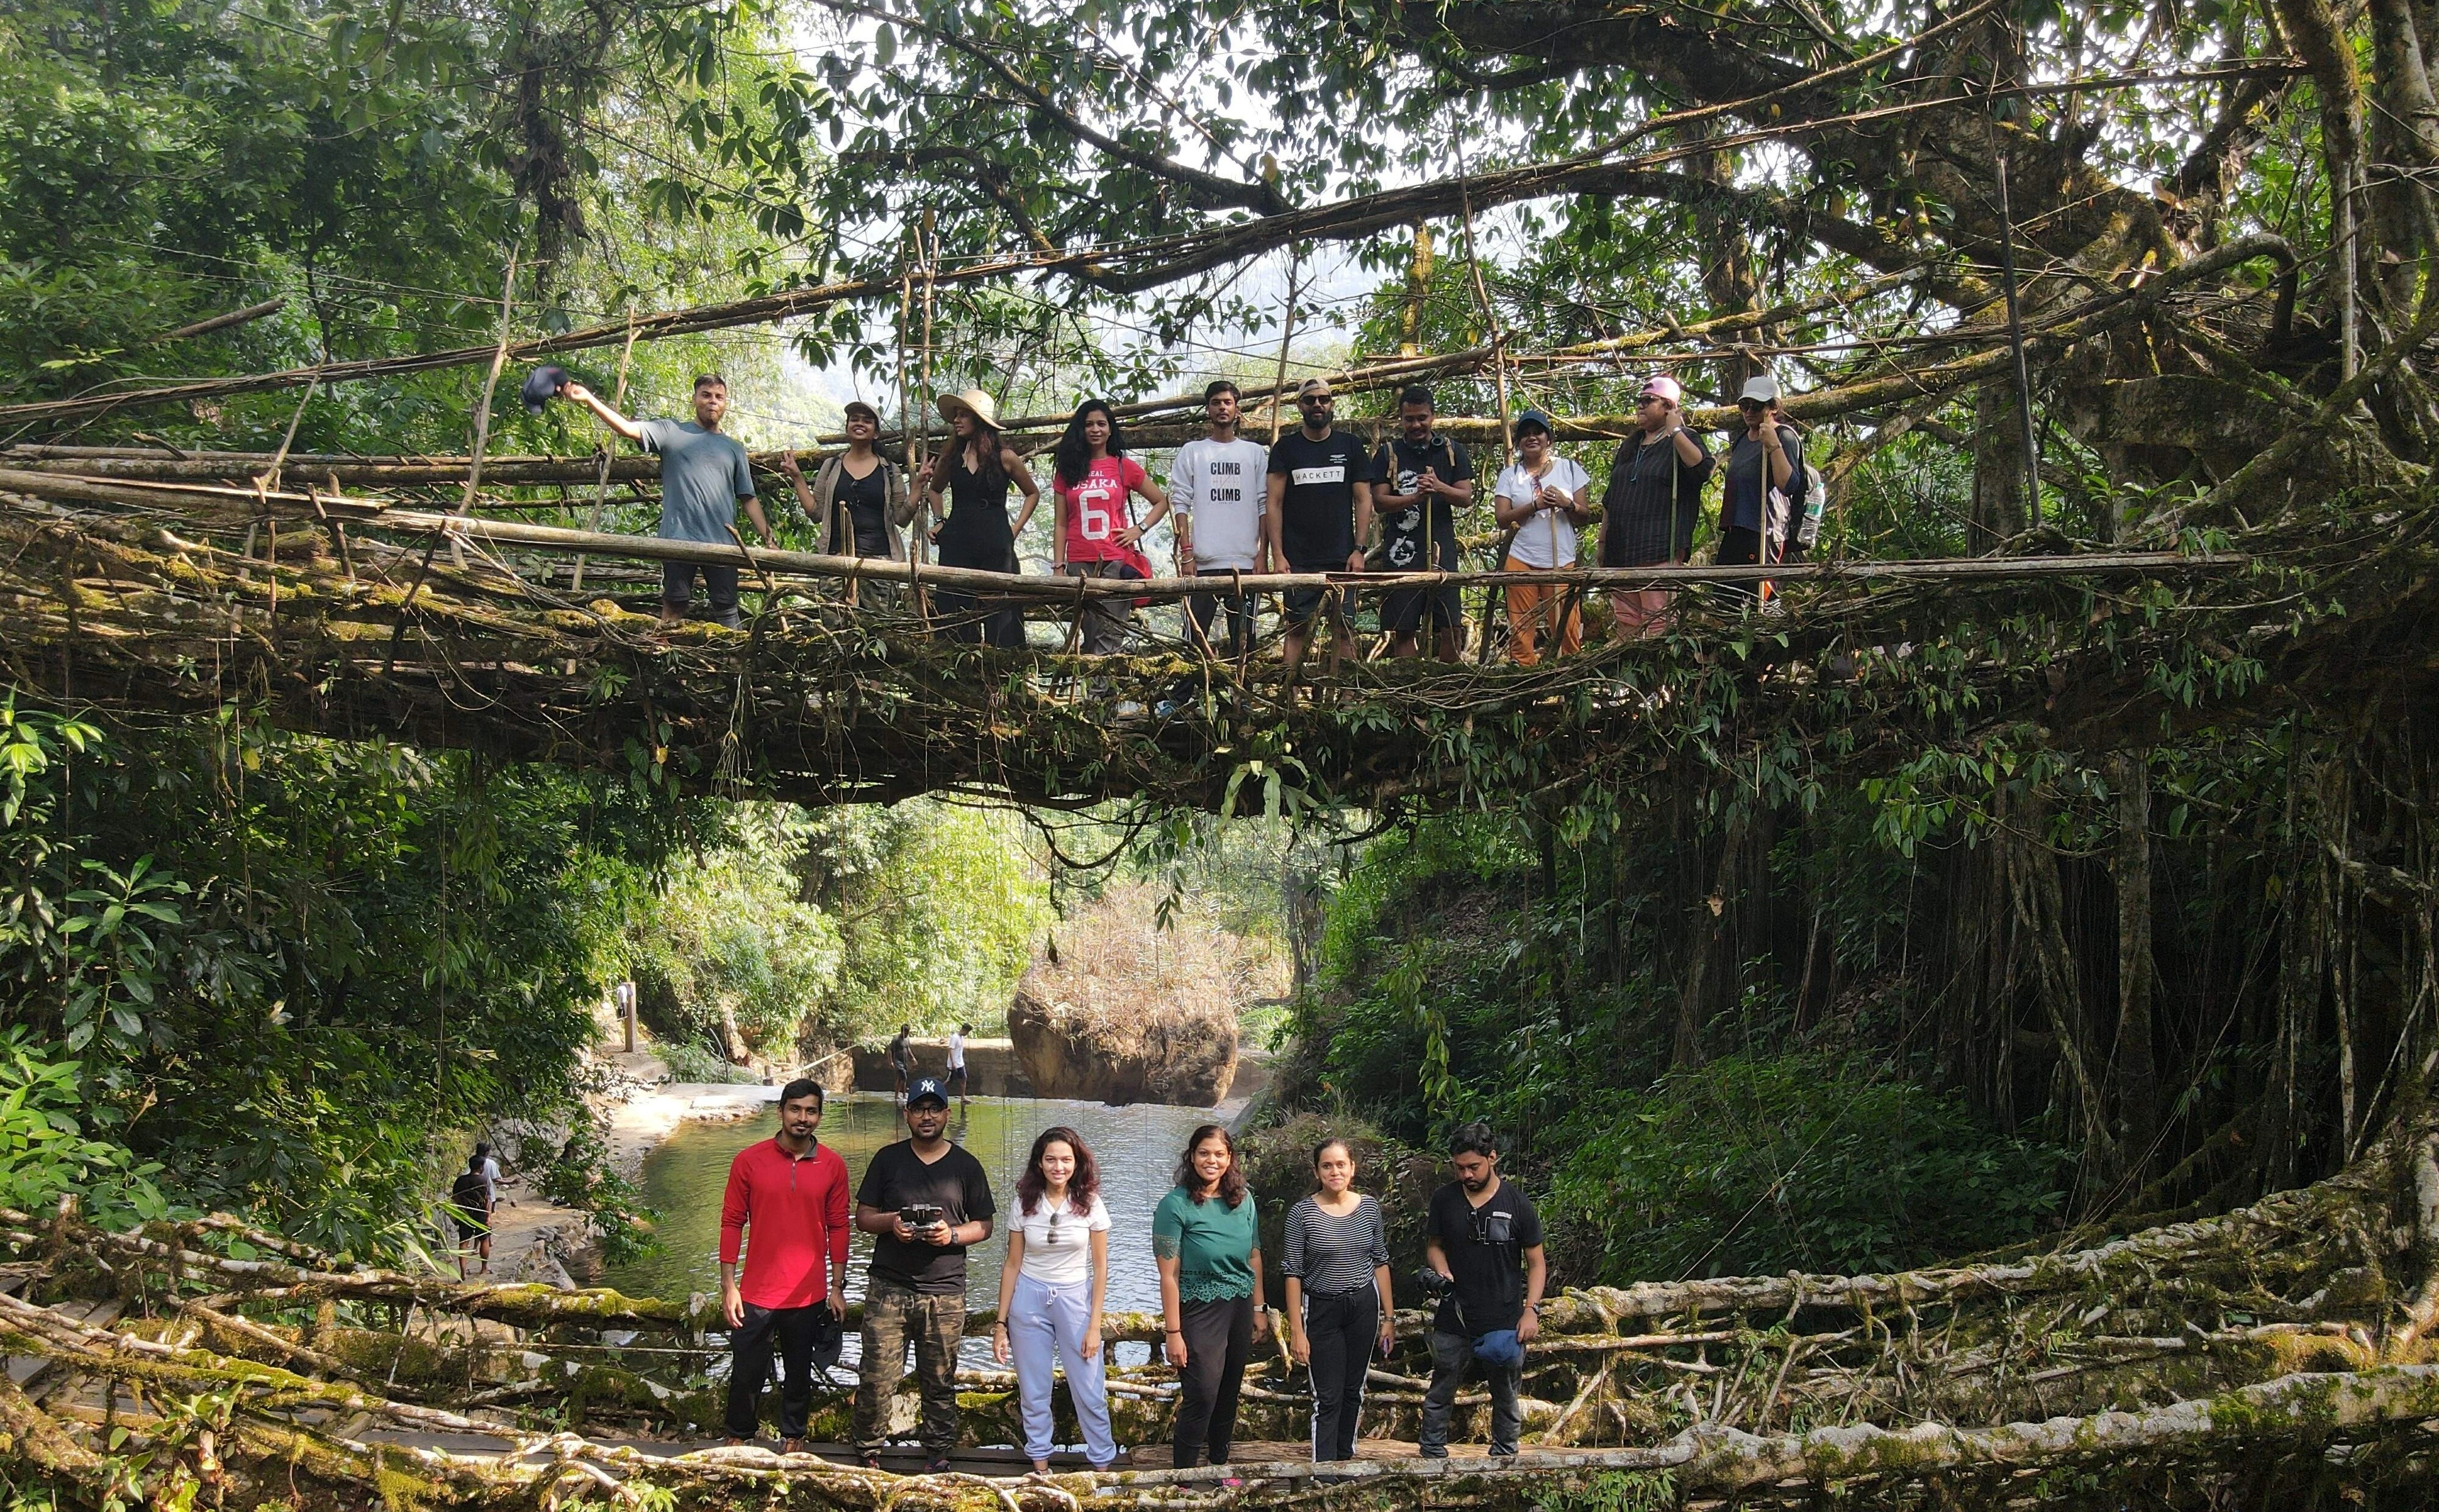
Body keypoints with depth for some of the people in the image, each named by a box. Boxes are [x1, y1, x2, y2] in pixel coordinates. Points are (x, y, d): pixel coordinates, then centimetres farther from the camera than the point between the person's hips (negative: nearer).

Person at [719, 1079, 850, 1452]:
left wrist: (837, 1287, 4)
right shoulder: (749, 1161, -4)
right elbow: (732, 1223, -1)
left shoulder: (833, 1166, 0)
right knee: (747, 1374, 6)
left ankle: (793, 1441, 28)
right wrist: (729, 1286, -4)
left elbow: (838, 1228, 6)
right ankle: (738, 1441, 25)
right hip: (758, 1293, -1)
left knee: (800, 1374, 13)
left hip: (809, 1296, 1)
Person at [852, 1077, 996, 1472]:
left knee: (940, 1380, 6)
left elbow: (984, 1225, 9)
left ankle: (937, 1454, 17)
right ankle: (869, 1451, 11)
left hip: (945, 1294, 0)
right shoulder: (888, 1159, 8)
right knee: (876, 1378, -4)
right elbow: (863, 1217, 9)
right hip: (889, 1288, 0)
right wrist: (891, 1223, -12)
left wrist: (953, 1235, -11)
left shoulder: (966, 1166, 8)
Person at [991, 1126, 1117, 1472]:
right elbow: (1012, 1265, 3)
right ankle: (1040, 1465, 21)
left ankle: (1103, 1466, 13)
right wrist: (1001, 1324, 2)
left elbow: (1100, 1268, -2)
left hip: (1075, 1299, -1)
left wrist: (1094, 1326, -6)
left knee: (1089, 1392, -1)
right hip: (1029, 1300, 1)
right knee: (1033, 1392, 8)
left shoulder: (1090, 1204, -6)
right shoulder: (1025, 1203, -2)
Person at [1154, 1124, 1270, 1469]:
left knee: (1228, 1394, 16)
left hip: (1240, 1307, 6)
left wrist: (1258, 1309, 12)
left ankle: (1221, 1465, 32)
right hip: (1200, 1310, -6)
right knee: (1201, 1398, -7)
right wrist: (1173, 1332, -16)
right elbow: (1169, 1275, -14)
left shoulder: (1243, 1200, 3)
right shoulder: (1176, 1205, -14)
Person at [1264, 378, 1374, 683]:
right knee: (1298, 630, -3)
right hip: (1299, 560, -1)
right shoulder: (1286, 447, 8)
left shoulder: (1350, 446, 11)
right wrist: (1277, 554, -5)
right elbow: (1273, 503, 4)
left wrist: (1359, 549, -1)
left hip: (1342, 558, 1)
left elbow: (1363, 500, 9)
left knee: (1343, 629, -2)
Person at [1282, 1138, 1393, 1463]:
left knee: (1354, 1390, 13)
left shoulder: (1370, 1208, 0)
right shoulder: (1302, 1214, -10)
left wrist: (1388, 1317, 8)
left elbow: (1381, 1263, 8)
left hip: (1364, 1306, 3)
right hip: (1321, 1310, -3)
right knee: (1328, 1398, -3)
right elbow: (1293, 1274, -8)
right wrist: (1296, 1331, -9)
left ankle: (1345, 1459, 27)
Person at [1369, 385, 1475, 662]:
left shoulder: (1453, 450, 11)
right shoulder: (1388, 453, 7)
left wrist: (1439, 487, -15)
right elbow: (1379, 502, -1)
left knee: (1451, 628, -2)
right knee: (1403, 630, 0)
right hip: (1401, 553, -1)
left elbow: (1466, 498, 5)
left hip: (1442, 550, 1)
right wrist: (1414, 497, -18)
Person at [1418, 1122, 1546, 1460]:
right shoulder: (1444, 1199, -1)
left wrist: (1531, 1309, -10)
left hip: (1504, 1323, -1)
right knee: (1440, 1396, 10)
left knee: (1506, 1400, 12)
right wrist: (1442, 1271, -9)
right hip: (1454, 1321, 1)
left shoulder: (1516, 1203, -6)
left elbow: (1536, 1262, 0)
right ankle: (1433, 1458, 22)